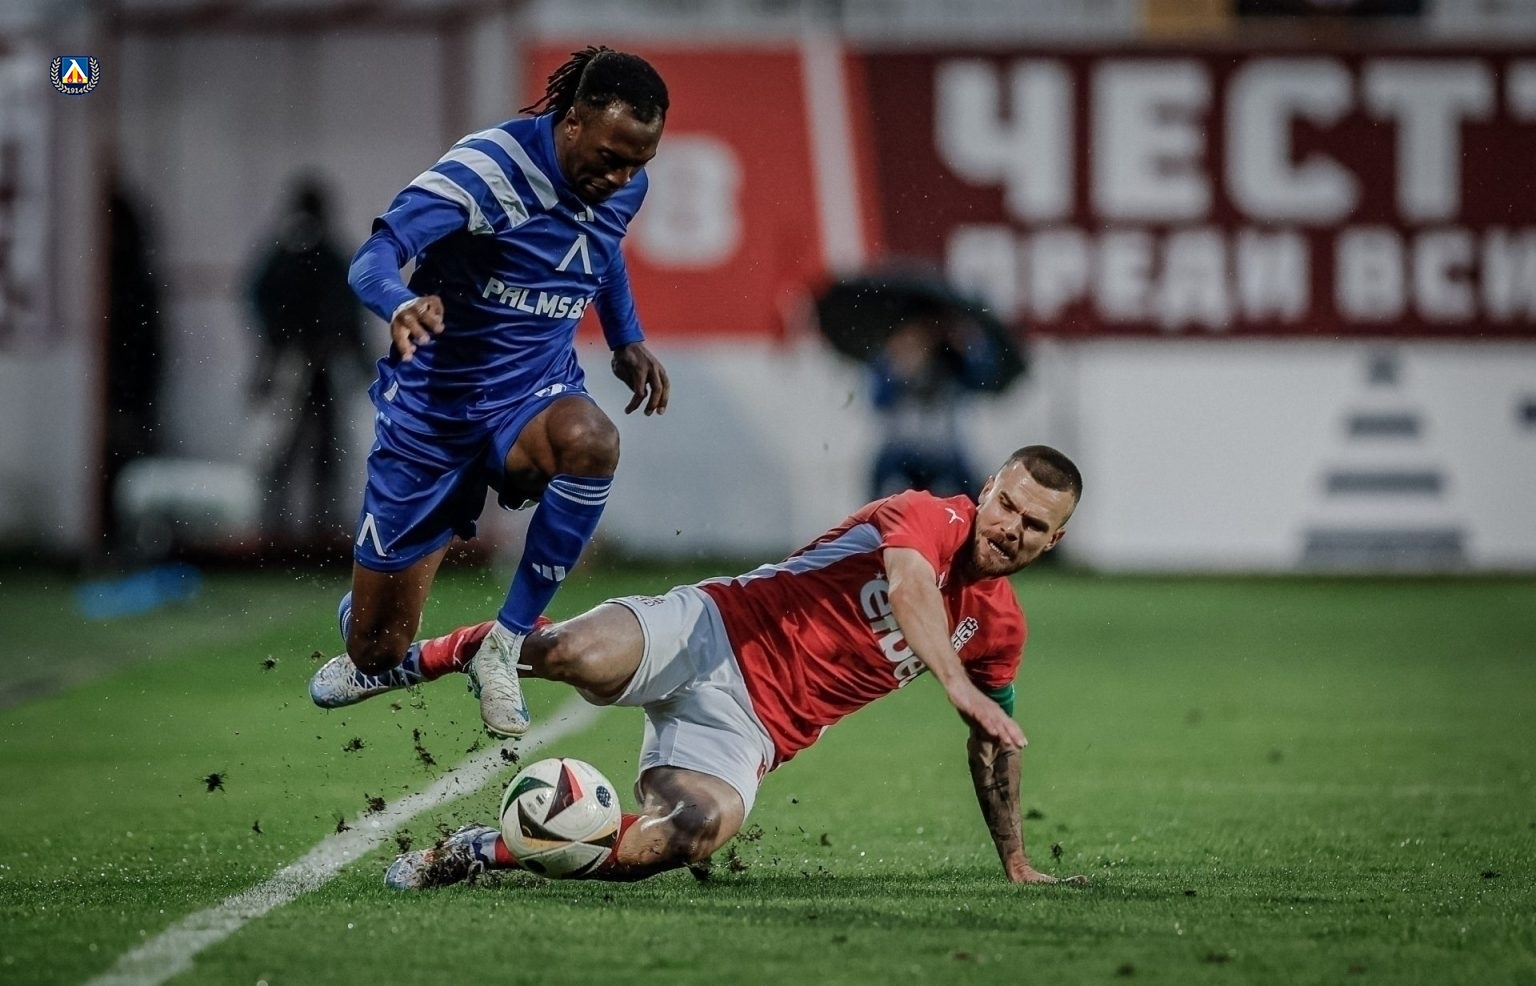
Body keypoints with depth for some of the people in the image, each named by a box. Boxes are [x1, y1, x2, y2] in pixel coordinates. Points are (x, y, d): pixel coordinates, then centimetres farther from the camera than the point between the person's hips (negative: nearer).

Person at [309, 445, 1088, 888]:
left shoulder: (999, 627, 15)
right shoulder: (929, 517, -4)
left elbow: (992, 741, 29)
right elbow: (908, 589, -28)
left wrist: (1016, 863, 28)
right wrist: (955, 681, -44)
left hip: (750, 727, 4)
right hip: (716, 633, -4)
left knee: (682, 837, -30)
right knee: (579, 654, -35)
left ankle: (480, 852, -13)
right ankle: (425, 656, -4)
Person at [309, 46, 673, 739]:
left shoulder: (624, 186, -3)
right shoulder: (490, 168, -22)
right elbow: (375, 256, -33)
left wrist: (626, 340, 11)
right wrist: (402, 306, -54)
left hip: (536, 396, 4)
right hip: (436, 404, -3)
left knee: (590, 441, -37)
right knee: (377, 651, 1)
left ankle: (504, 648, -20)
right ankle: (369, 659, 45)